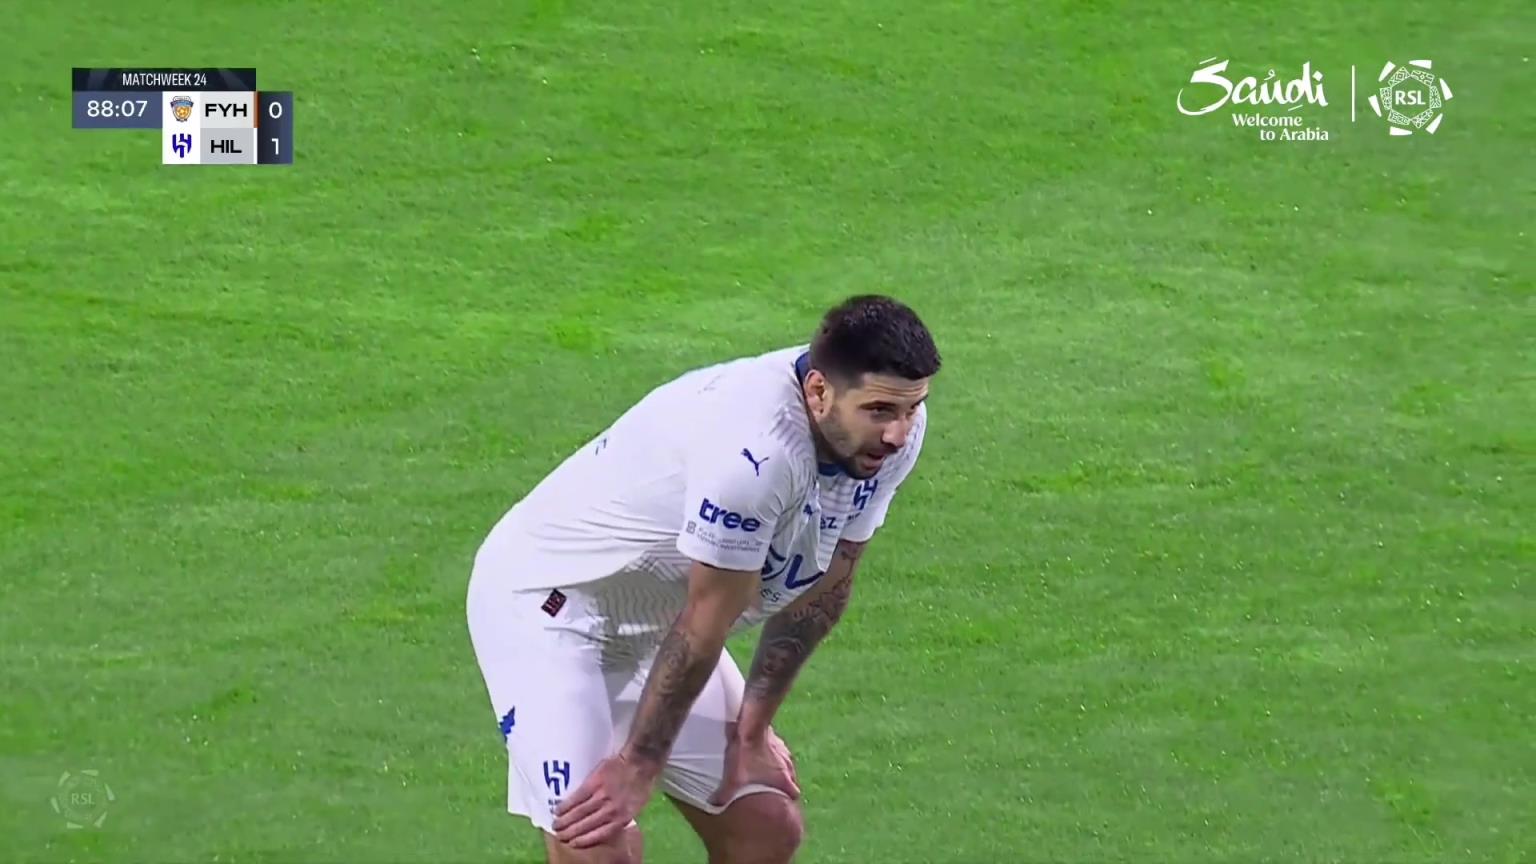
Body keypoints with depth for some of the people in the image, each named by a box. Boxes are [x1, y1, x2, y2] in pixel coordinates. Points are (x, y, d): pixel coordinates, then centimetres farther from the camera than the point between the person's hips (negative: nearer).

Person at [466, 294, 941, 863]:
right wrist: (639, 765, -16)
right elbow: (705, 625, -26)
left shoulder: (891, 427, -11)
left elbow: (822, 589, 1)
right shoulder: (754, 448, -37)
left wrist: (751, 730, 4)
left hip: (657, 622, 9)